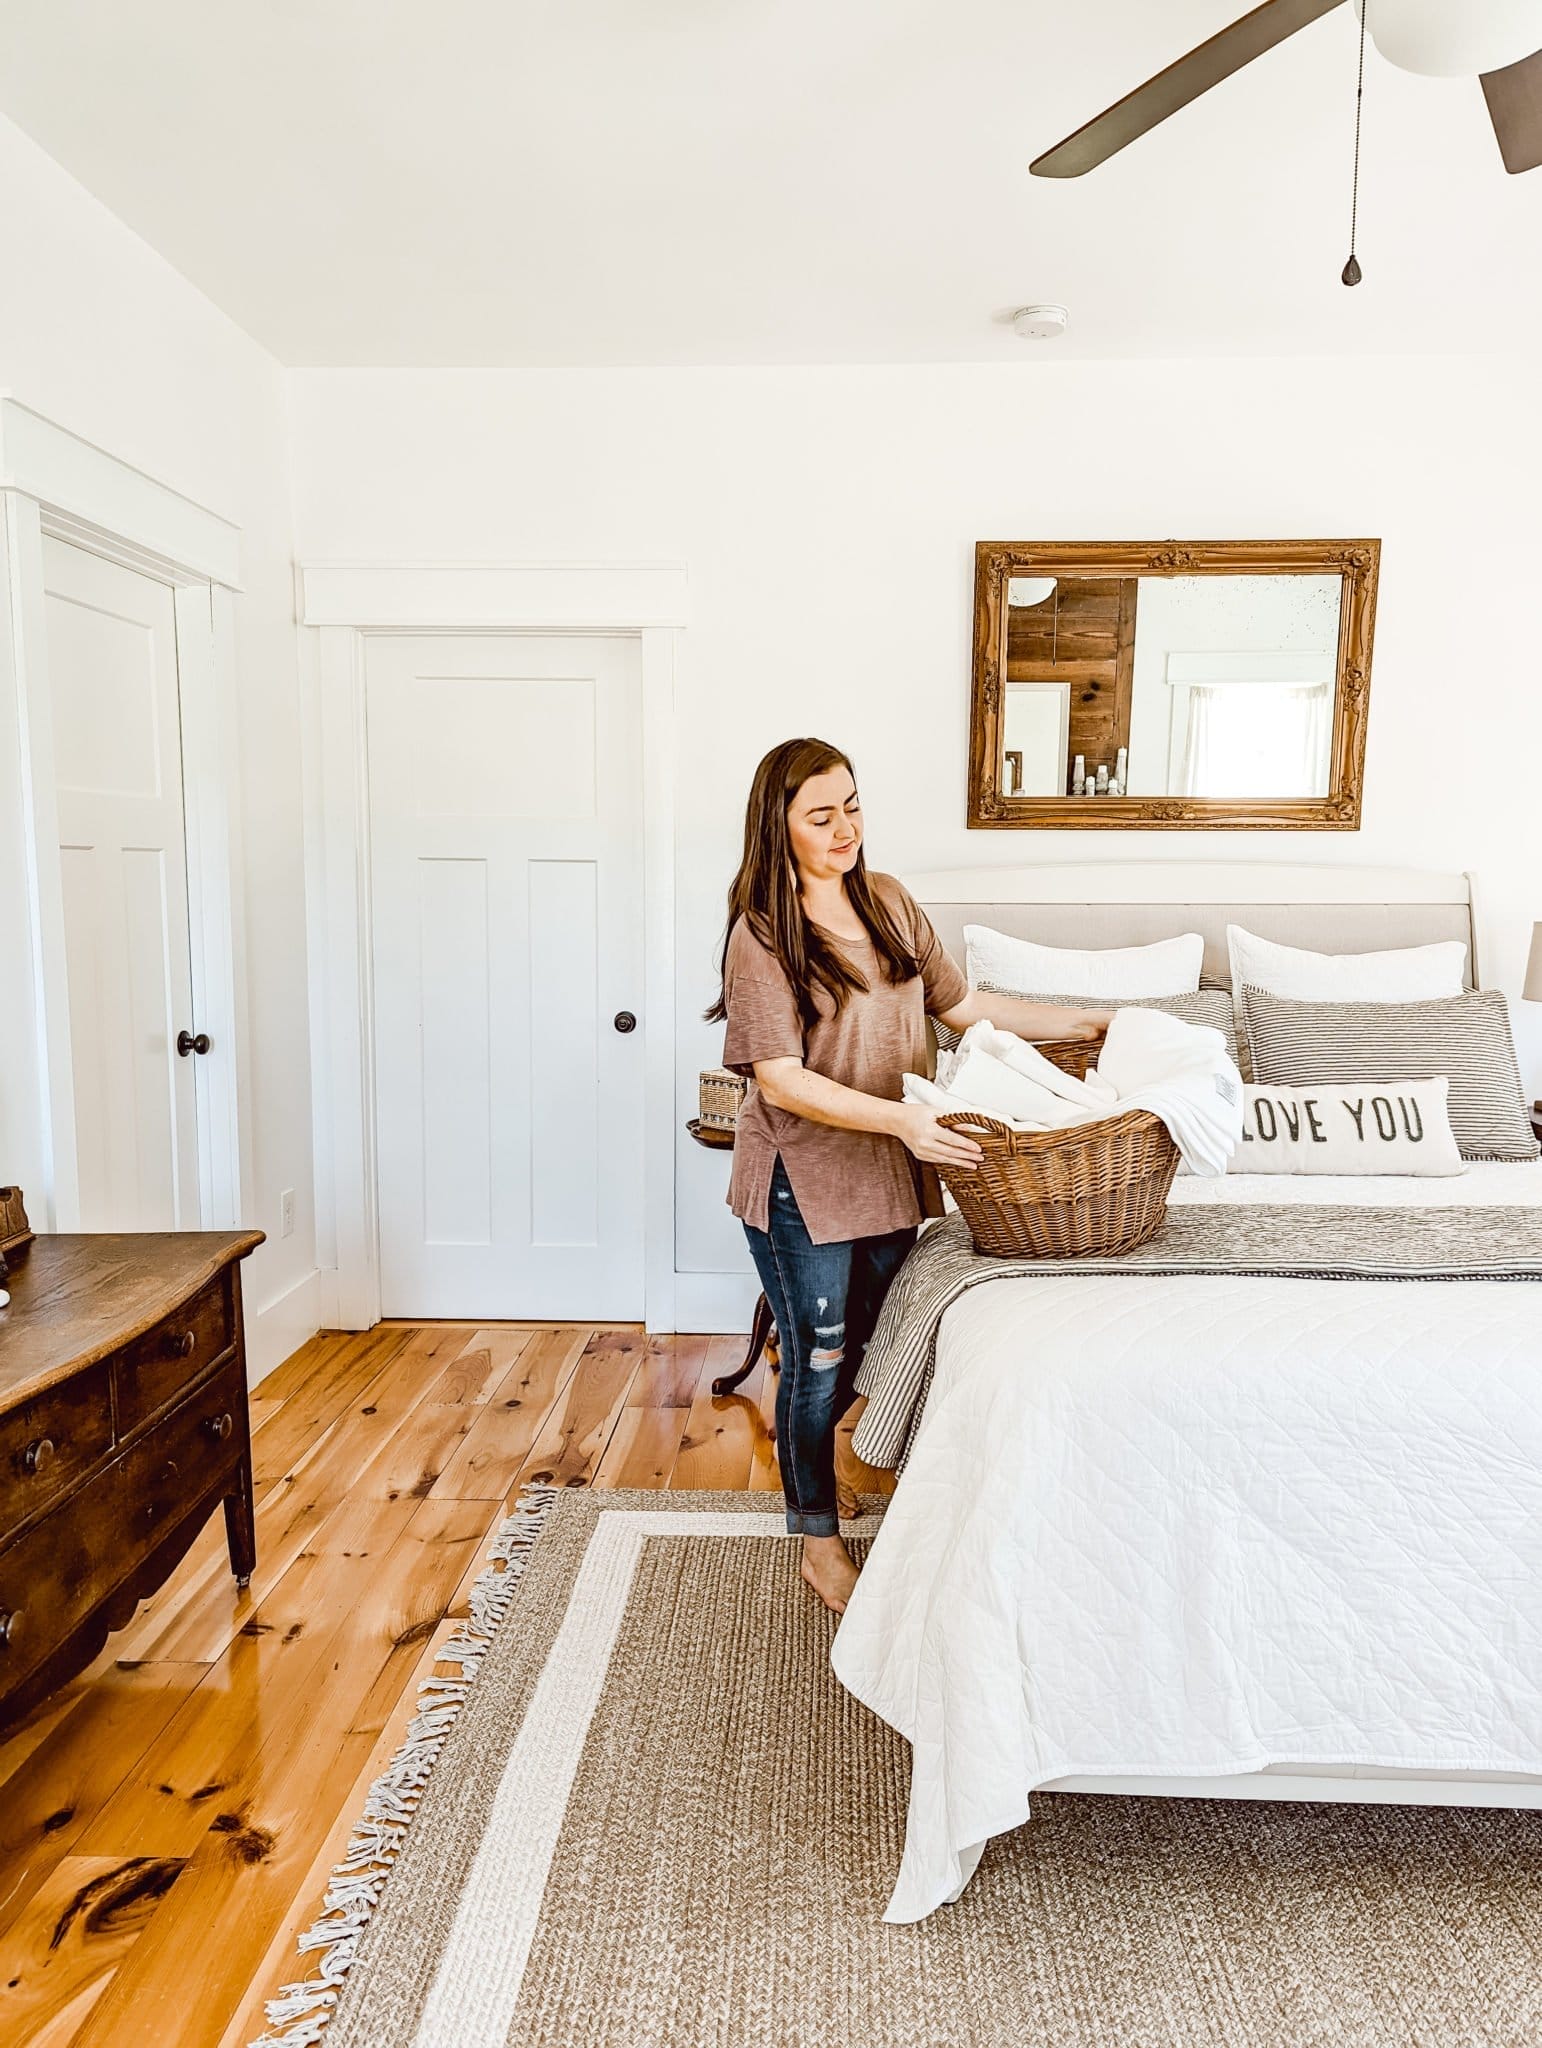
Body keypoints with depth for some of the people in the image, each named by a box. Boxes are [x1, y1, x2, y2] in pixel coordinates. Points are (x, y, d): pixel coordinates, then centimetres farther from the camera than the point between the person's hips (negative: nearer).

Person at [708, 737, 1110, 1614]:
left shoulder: (889, 901, 3)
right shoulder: (763, 934, -16)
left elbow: (961, 1003, 11)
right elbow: (780, 1080, -21)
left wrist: (1084, 1022, 7)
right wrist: (898, 1118, -31)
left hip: (890, 1173, 6)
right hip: (803, 1184, -6)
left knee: (872, 1344, 18)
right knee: (820, 1360, 7)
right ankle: (820, 1542, 28)